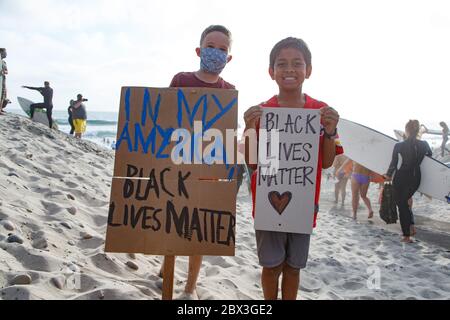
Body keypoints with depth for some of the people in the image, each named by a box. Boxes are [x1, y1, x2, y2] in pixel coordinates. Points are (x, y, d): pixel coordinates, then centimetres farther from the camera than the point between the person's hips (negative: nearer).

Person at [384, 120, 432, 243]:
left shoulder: (399, 146, -14)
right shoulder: (424, 145, -4)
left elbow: (393, 164, -7)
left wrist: (389, 175, 10)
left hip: (401, 178, -4)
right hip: (415, 178, 4)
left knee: (401, 204, 8)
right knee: (404, 201, 25)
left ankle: (406, 235, 7)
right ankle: (411, 226, 12)